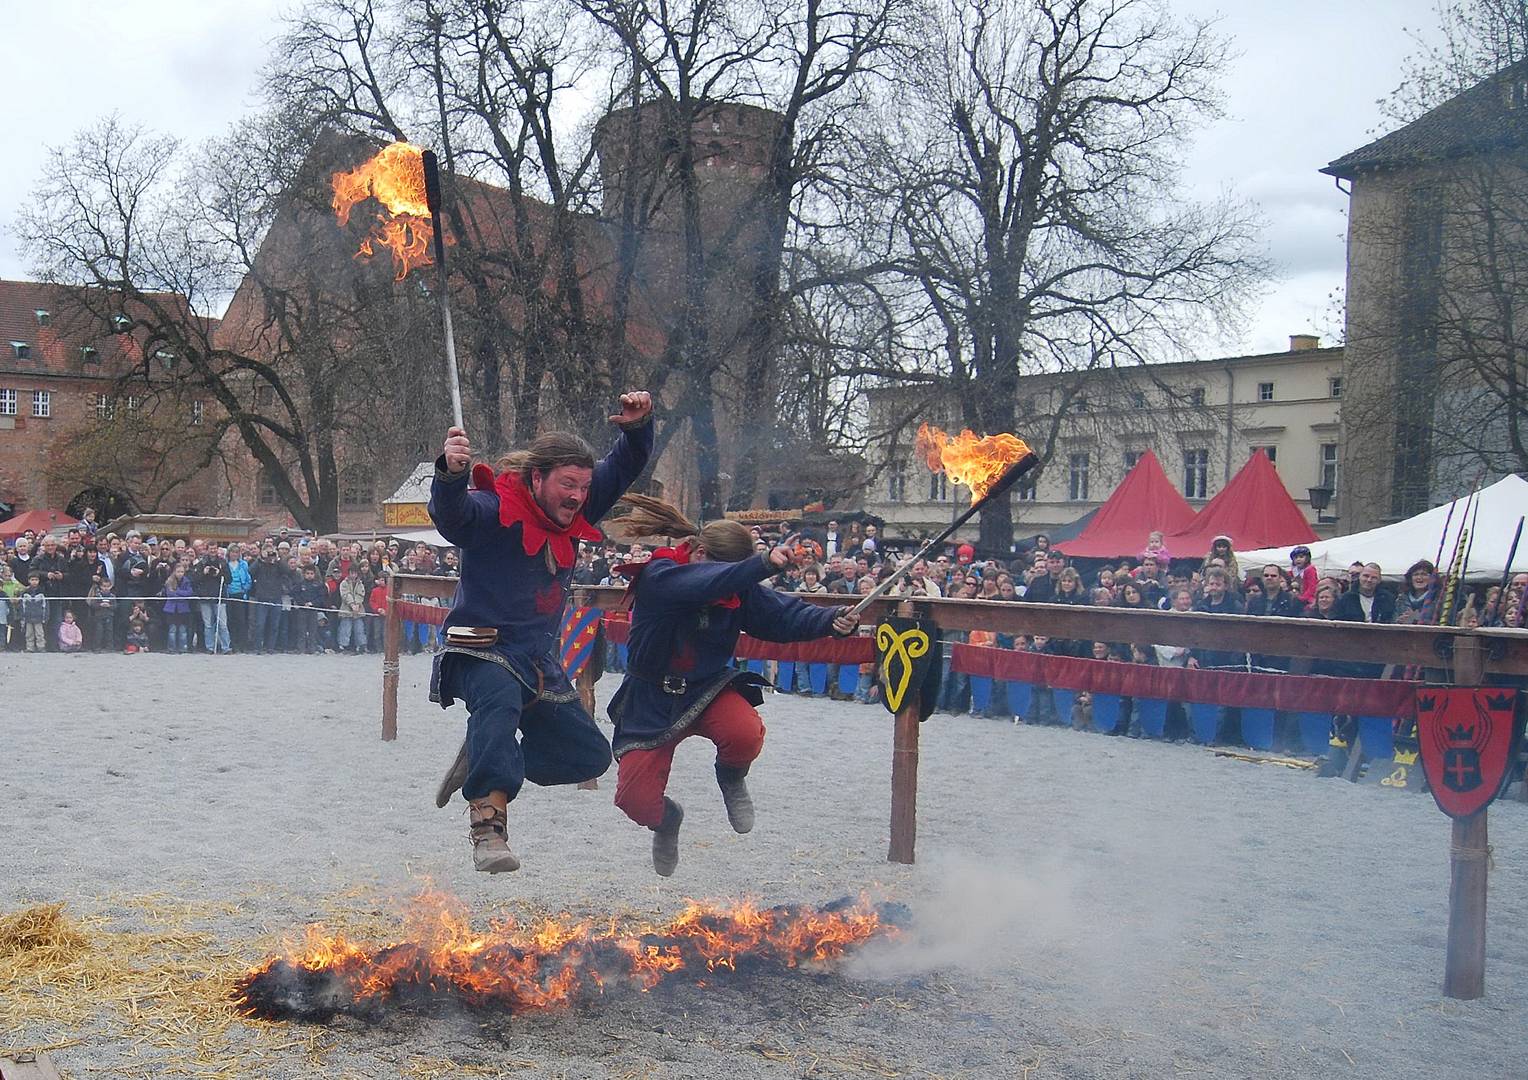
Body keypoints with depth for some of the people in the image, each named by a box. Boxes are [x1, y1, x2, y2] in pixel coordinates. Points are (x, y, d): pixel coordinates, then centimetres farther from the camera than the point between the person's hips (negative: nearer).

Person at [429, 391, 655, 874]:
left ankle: (483, 761, 22)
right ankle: (489, 824, -42)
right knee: (501, 696, -42)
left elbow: (622, 470, 10)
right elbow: (450, 513, -36)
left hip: (540, 663, 7)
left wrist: (637, 428, -9)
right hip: (482, 653, -7)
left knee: (590, 755, 11)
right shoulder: (495, 510, -16)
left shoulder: (573, 515, 5)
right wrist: (451, 472, -57)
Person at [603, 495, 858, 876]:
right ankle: (668, 818, 28)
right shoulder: (657, 576, -21)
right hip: (653, 700, -2)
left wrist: (832, 620, -31)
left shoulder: (738, 589, -7)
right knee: (636, 803, -12)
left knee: (745, 733, -32)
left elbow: (783, 614, -13)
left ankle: (731, 779, 7)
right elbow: (703, 585, -40)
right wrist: (763, 565, -51)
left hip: (708, 687, 2)